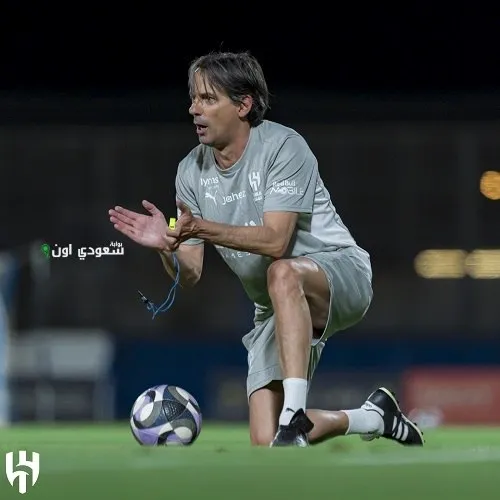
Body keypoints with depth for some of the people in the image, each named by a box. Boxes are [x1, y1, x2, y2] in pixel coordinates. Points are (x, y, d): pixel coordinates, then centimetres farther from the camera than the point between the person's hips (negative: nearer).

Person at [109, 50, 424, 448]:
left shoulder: (283, 146, -16)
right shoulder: (191, 171, 1)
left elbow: (275, 240, -27)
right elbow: (190, 275, -2)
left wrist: (202, 228, -38)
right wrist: (165, 247, -24)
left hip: (340, 273, -6)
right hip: (276, 310, 6)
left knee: (283, 273, -42)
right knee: (265, 441, -9)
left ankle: (295, 415, -43)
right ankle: (372, 419, 18)